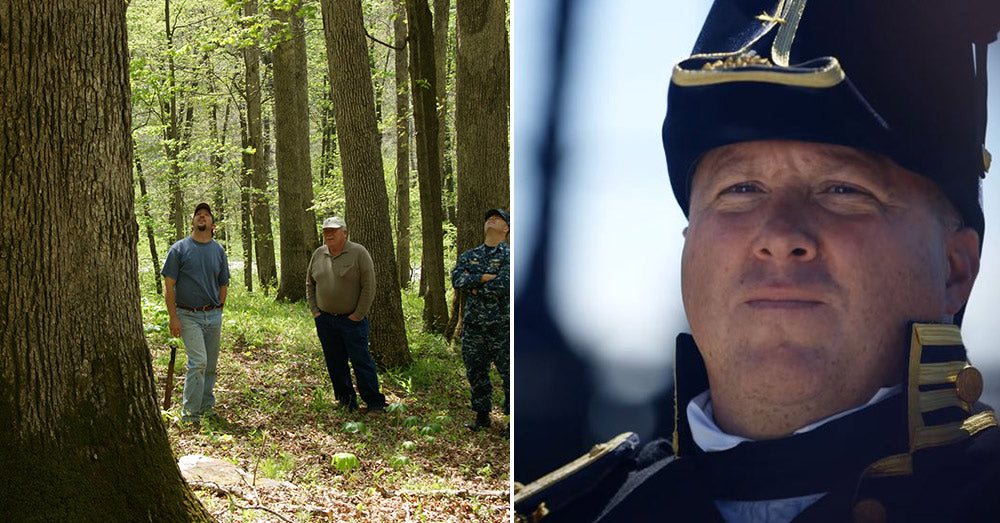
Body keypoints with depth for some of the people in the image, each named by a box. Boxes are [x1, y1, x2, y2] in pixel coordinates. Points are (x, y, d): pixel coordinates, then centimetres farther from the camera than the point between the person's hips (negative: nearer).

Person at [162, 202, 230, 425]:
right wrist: (173, 317, -9)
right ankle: (189, 413, -7)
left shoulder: (218, 251, 10)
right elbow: (169, 286, -4)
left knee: (211, 364, 8)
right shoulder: (179, 249, -3)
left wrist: (219, 311, 11)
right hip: (188, 316, -4)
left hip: (213, 316, 4)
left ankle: (206, 406, 22)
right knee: (198, 361, -14)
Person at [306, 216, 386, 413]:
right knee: (335, 364, 8)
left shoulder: (358, 253, -6)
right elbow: (310, 284, 19)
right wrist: (314, 310, 8)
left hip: (352, 320, -5)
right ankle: (346, 402, 19)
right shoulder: (318, 254, 10)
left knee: (361, 361, -7)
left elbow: (369, 286, -8)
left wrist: (358, 315, -10)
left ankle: (374, 404, -1)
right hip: (325, 320, 5)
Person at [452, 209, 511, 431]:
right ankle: (482, 416, 25)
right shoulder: (469, 256, 12)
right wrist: (485, 278, -15)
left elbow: (503, 285, -18)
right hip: (473, 326, 5)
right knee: (475, 373, 12)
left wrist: (473, 286, -7)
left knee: (509, 374, -2)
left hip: (501, 327, -5)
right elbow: (457, 279, -5)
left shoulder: (510, 255, -4)